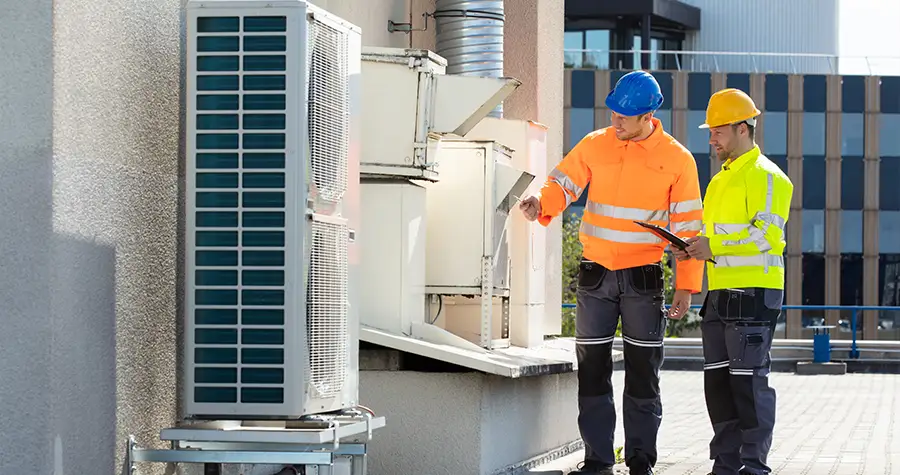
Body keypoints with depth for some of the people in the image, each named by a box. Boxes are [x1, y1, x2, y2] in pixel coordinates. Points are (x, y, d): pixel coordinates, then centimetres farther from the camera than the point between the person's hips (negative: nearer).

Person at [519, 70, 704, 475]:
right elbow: (563, 183, 2)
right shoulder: (595, 145, 2)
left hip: (644, 277, -2)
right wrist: (540, 206, -21)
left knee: (643, 373, 2)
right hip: (595, 275, 2)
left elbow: (688, 227, -1)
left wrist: (686, 286, -5)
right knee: (592, 370, 4)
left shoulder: (677, 159, -3)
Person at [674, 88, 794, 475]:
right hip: (720, 294, 9)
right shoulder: (721, 179, 21)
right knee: (718, 380, 9)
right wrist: (694, 249, 10)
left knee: (749, 380, -7)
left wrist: (714, 246, -21)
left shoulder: (765, 177, -8)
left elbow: (767, 234, -19)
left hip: (753, 294, -9)